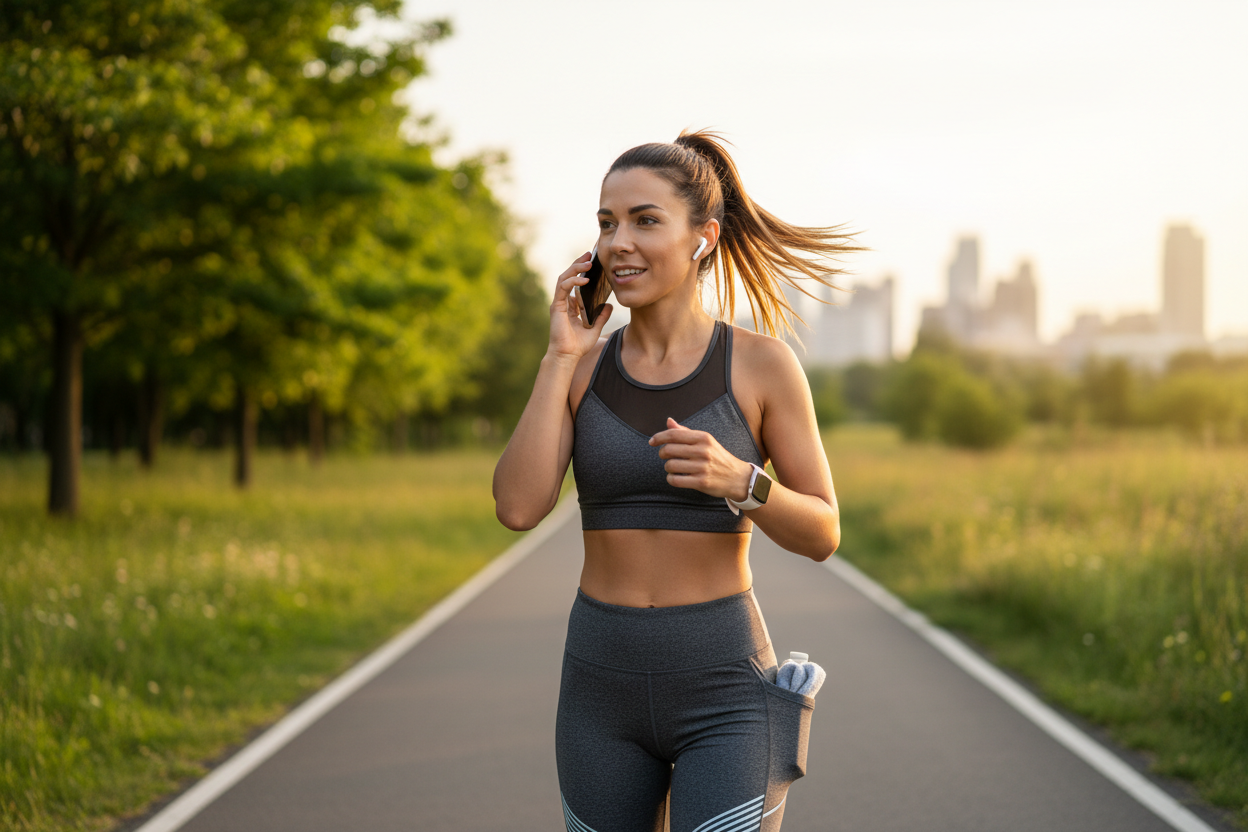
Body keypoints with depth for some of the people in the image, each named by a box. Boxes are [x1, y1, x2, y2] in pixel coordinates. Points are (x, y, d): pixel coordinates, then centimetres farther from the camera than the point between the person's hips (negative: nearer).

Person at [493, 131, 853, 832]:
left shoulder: (763, 363, -6)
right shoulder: (579, 368, 3)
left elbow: (822, 535, -3)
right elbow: (518, 508, -11)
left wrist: (735, 479, -23)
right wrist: (560, 358, -11)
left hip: (724, 693, -4)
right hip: (603, 688, 4)